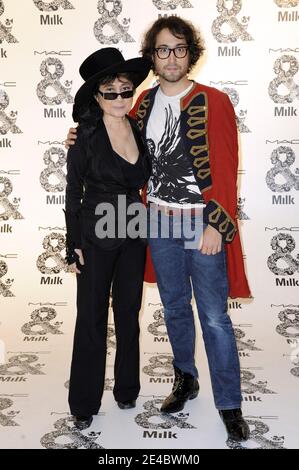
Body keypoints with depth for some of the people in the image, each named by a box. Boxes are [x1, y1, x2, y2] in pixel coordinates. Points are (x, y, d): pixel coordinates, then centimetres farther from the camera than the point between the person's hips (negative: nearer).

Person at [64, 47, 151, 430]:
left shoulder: (140, 129, 1)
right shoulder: (85, 135, -11)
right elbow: (73, 192, -7)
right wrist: (74, 245, -8)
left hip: (134, 236, 4)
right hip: (95, 238, -4)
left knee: (128, 313, 14)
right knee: (91, 318, 5)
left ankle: (127, 388, 33)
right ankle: (84, 403, 21)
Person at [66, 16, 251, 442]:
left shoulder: (213, 102, -7)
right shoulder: (145, 102, 7)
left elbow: (226, 170, -10)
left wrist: (216, 225, -15)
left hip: (202, 224, -4)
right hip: (159, 223, 5)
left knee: (214, 316, 1)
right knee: (175, 309, 17)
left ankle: (229, 405, 17)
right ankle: (185, 379, 38)